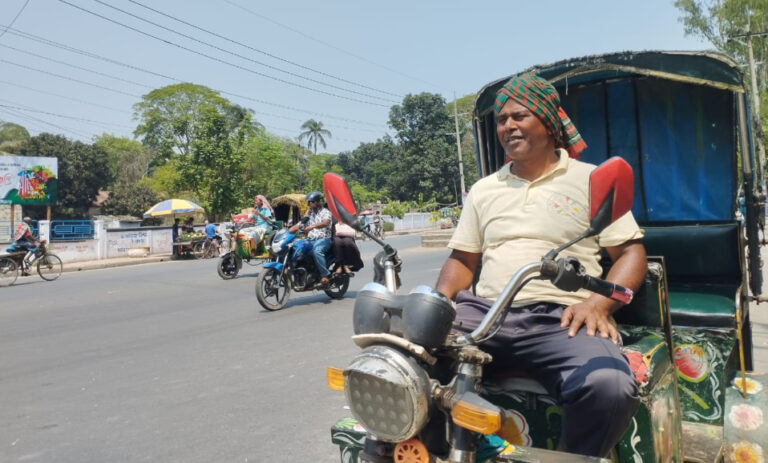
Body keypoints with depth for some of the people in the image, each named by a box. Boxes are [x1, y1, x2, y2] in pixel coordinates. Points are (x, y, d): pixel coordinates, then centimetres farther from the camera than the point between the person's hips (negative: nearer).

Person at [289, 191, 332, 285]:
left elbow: (325, 223, -19)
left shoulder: (325, 212, 4)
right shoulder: (309, 213, 26)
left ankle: (325, 275, -31)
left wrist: (312, 226, -36)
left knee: (316, 250, -38)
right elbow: (299, 225, 18)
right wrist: (286, 232, 0)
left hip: (323, 239, -6)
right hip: (310, 240, 6)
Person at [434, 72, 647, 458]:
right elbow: (463, 259, 22)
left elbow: (631, 252, 5)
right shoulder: (483, 190, 21)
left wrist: (598, 303, -13)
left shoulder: (591, 179, 10)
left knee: (608, 386, -34)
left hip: (561, 318, -2)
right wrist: (440, 299, 1)